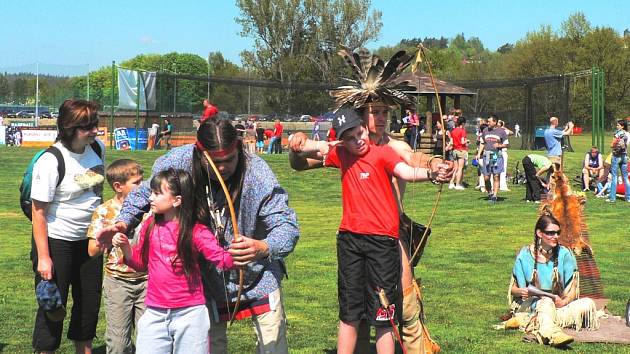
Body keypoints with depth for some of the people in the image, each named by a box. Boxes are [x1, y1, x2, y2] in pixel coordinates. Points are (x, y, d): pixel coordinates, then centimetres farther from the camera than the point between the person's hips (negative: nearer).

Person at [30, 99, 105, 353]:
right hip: (57, 242, -6)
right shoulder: (50, 161, -21)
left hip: (89, 238, 6)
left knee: (90, 302, 16)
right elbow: (39, 211, -18)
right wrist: (43, 256, -19)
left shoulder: (97, 148, -2)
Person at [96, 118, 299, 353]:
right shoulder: (177, 162, -21)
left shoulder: (257, 174, -28)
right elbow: (144, 193, -1)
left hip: (257, 271, -2)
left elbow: (287, 225, -30)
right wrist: (123, 223, -17)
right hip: (207, 276, 2)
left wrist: (263, 248, -51)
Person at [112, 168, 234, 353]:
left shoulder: (197, 232, -11)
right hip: (155, 314, 4)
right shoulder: (150, 226, 2)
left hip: (189, 313, -4)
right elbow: (140, 262, 13)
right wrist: (125, 247, -5)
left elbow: (222, 258, -19)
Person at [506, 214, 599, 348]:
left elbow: (572, 289, -1)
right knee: (546, 301, -34)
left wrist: (563, 302, -23)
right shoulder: (525, 255, -3)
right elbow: (513, 288, 3)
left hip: (558, 304, 3)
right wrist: (520, 291, -22)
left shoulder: (564, 254, 0)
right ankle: (552, 333, -68)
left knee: (587, 304, -23)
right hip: (530, 305, -3)